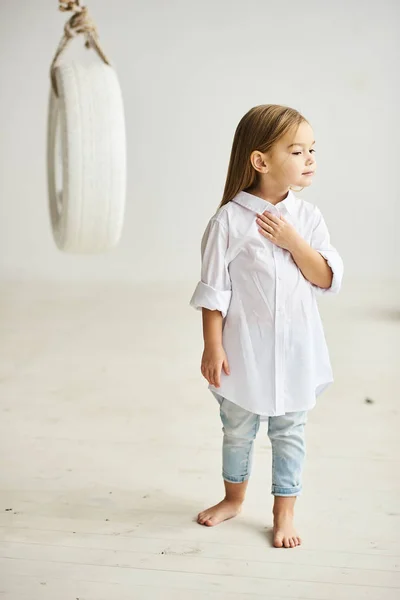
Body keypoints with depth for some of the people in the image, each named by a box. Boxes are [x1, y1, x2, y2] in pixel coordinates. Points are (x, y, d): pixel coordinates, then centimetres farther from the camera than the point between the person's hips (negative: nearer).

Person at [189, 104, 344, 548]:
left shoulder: (307, 217, -3)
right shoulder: (230, 220, -13)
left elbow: (328, 281, -5)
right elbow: (214, 289, -9)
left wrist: (293, 242, -17)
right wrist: (212, 346, -10)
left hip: (295, 349, 2)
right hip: (244, 348, -2)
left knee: (289, 431, 13)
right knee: (238, 430, 17)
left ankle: (284, 511, 30)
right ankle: (233, 498, 40)